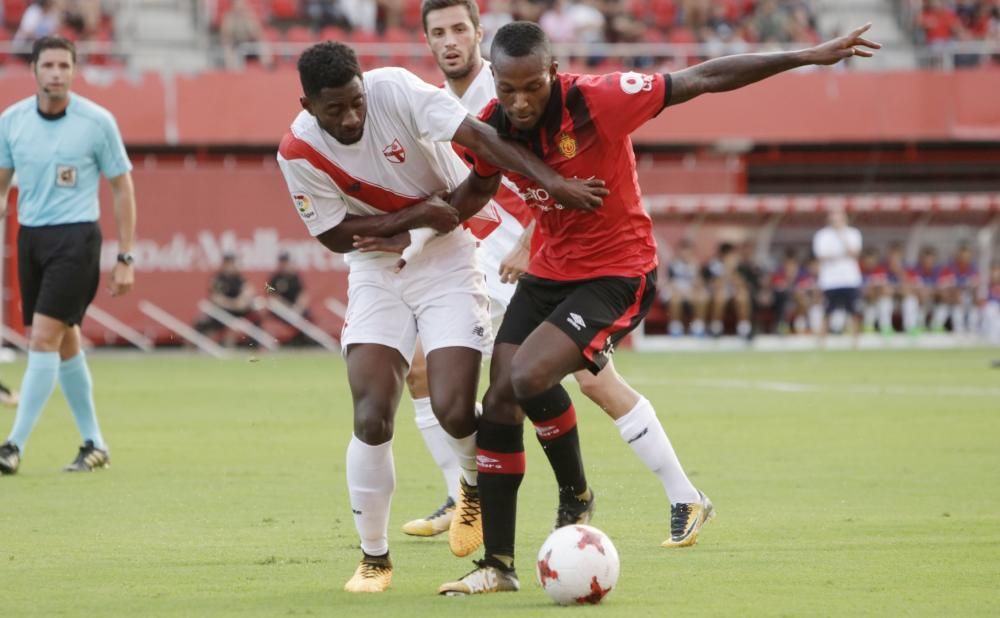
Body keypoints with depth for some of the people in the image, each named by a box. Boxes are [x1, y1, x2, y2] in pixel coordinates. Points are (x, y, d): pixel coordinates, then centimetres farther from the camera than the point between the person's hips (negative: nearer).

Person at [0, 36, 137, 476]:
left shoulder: (97, 121, -7)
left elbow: (122, 188, -1)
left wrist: (125, 259, -4)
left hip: (75, 237, -5)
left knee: (44, 337, -15)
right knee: (65, 342, 10)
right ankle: (94, 443, 22)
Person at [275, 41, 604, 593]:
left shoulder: (395, 89, -20)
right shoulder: (298, 153, -15)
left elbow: (481, 139, -27)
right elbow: (335, 235, -8)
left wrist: (552, 182, -38)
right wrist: (416, 216, -17)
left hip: (446, 262, -1)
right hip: (375, 274, 1)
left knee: (453, 411, -15)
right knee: (371, 419, -14)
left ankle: (476, 485, 23)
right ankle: (374, 558, 6)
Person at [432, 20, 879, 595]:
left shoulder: (596, 101, -24)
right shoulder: (492, 127, -8)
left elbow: (704, 79, -20)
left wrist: (809, 56, -19)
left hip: (617, 273, -6)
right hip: (550, 269, 6)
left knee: (529, 377, -25)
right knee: (499, 402, -2)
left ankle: (576, 495, 3)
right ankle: (498, 564, 8)